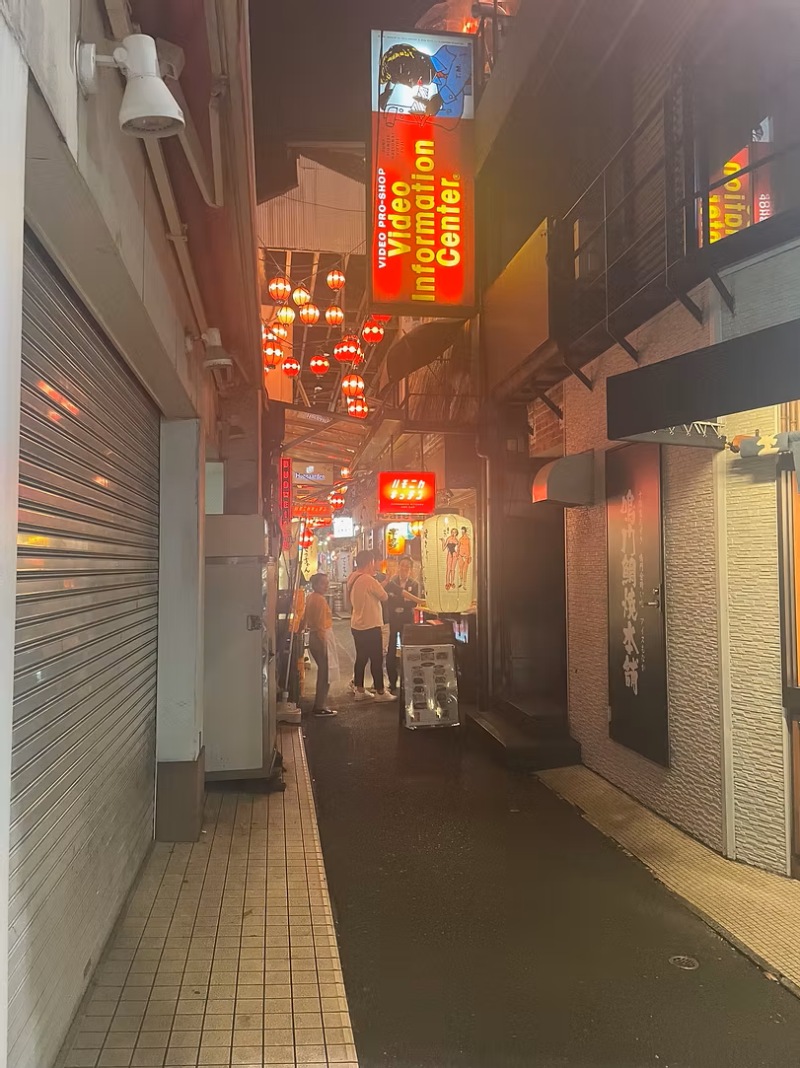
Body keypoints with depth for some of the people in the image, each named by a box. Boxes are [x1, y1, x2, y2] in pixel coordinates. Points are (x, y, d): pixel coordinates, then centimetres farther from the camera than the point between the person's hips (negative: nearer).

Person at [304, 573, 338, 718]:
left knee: (323, 672, 18)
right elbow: (321, 623, -21)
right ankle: (320, 707, 2)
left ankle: (320, 705, 24)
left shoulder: (311, 597, 11)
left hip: (314, 636, 10)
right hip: (321, 637, -10)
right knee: (325, 673, -3)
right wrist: (324, 642, -20)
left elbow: (308, 620, 16)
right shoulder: (320, 599, -17)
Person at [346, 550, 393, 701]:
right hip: (371, 626, -9)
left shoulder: (353, 579, 7)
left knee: (361, 658, 14)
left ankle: (359, 690, 19)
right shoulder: (369, 580, -20)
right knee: (377, 659, 1)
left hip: (357, 625, 9)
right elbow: (384, 597, -13)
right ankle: (380, 692, 6)